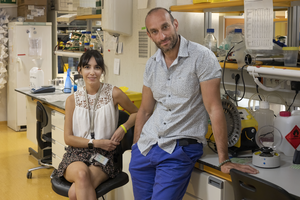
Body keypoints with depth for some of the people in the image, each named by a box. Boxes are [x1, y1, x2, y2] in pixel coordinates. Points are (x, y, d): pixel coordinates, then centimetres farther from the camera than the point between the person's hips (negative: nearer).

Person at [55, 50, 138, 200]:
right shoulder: (73, 100, 4)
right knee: (82, 173, -35)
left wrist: (124, 128, -6)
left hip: (103, 155, -2)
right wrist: (95, 143, -9)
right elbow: (68, 138, 4)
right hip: (77, 154, 2)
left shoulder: (113, 94, -1)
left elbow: (136, 113, 14)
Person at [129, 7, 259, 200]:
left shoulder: (202, 57, -12)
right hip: (146, 145, 6)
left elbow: (214, 109, -16)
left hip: (180, 149, -6)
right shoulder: (152, 64, 7)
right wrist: (135, 147, 11)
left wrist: (224, 160, -17)